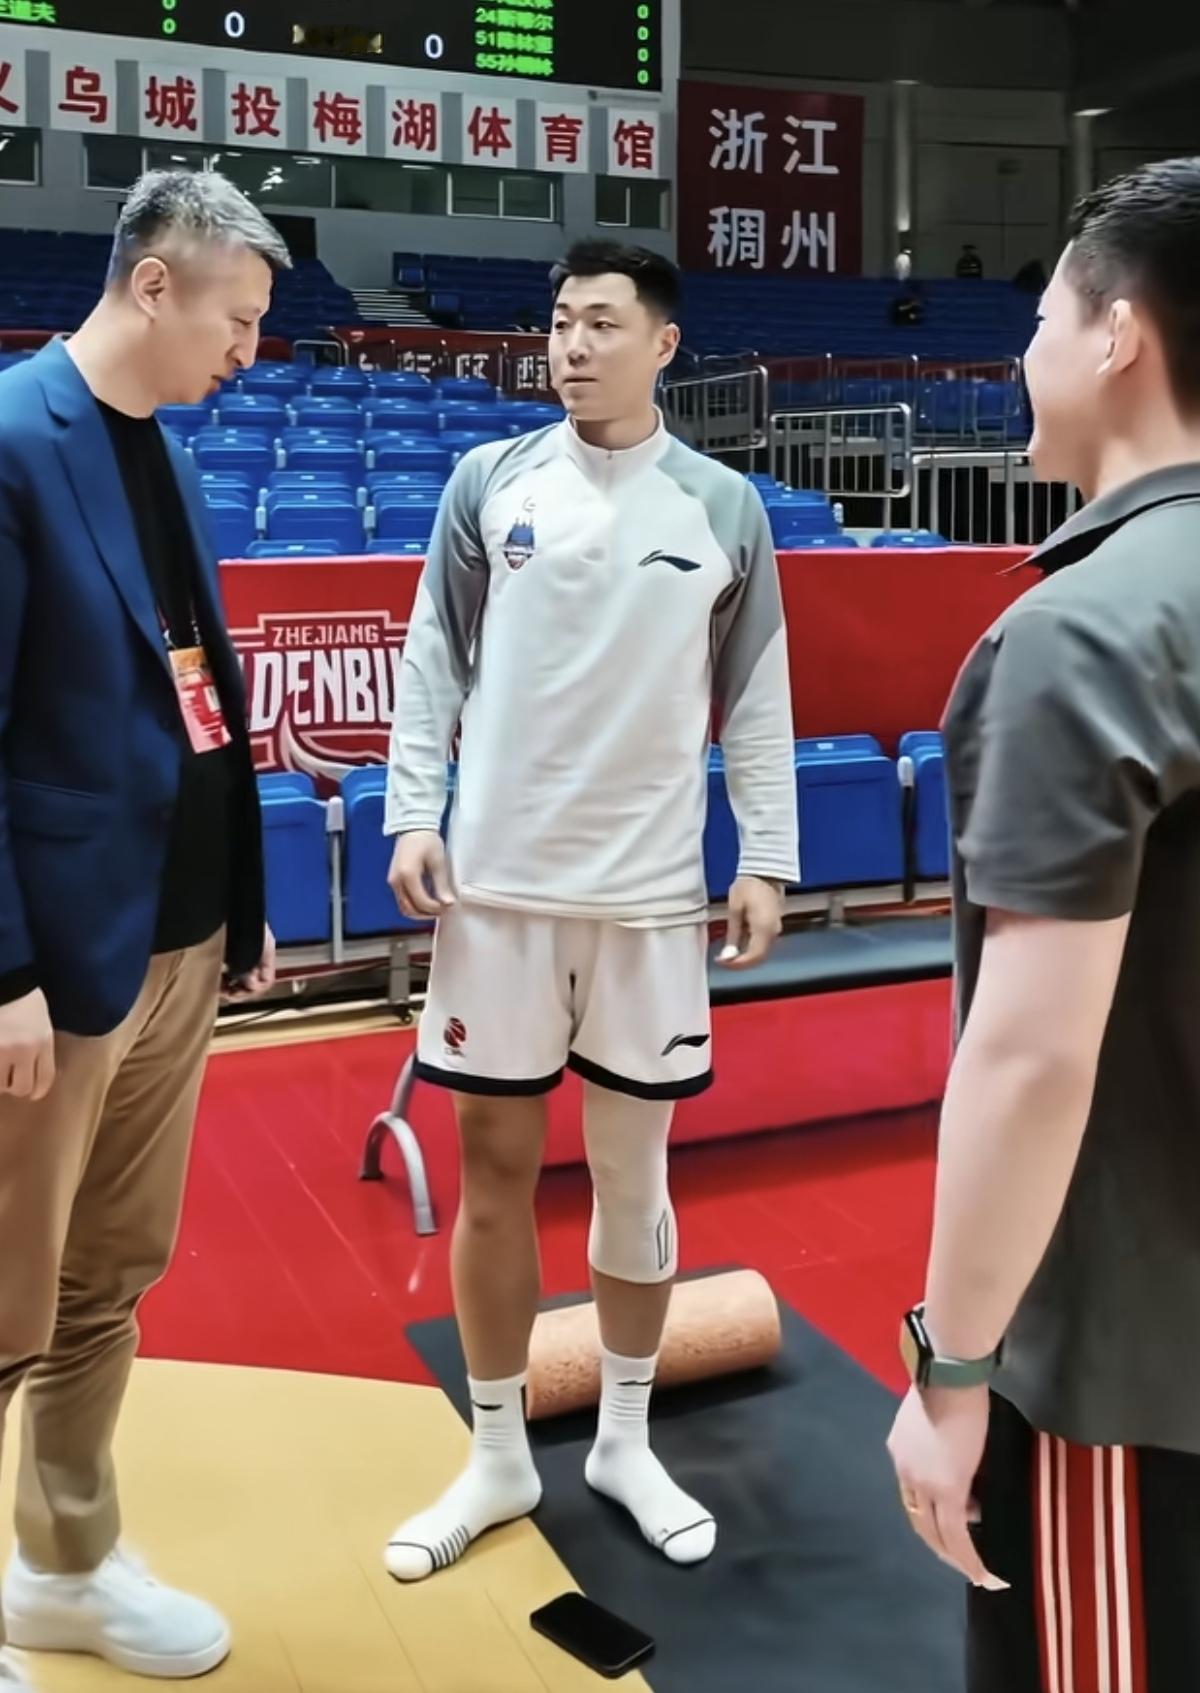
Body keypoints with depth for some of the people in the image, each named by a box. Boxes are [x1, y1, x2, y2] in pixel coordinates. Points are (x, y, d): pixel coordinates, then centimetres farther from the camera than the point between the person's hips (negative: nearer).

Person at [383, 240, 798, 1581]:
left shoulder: (722, 508, 4)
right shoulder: (489, 481, 4)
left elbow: (757, 698, 6)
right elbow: (432, 660, 6)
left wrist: (766, 861, 1)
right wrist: (414, 814, -4)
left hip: (649, 891, 0)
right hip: (498, 879, 0)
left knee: (633, 1170, 9)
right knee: (494, 1168, 7)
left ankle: (625, 1444, 29)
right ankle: (498, 1458, 25)